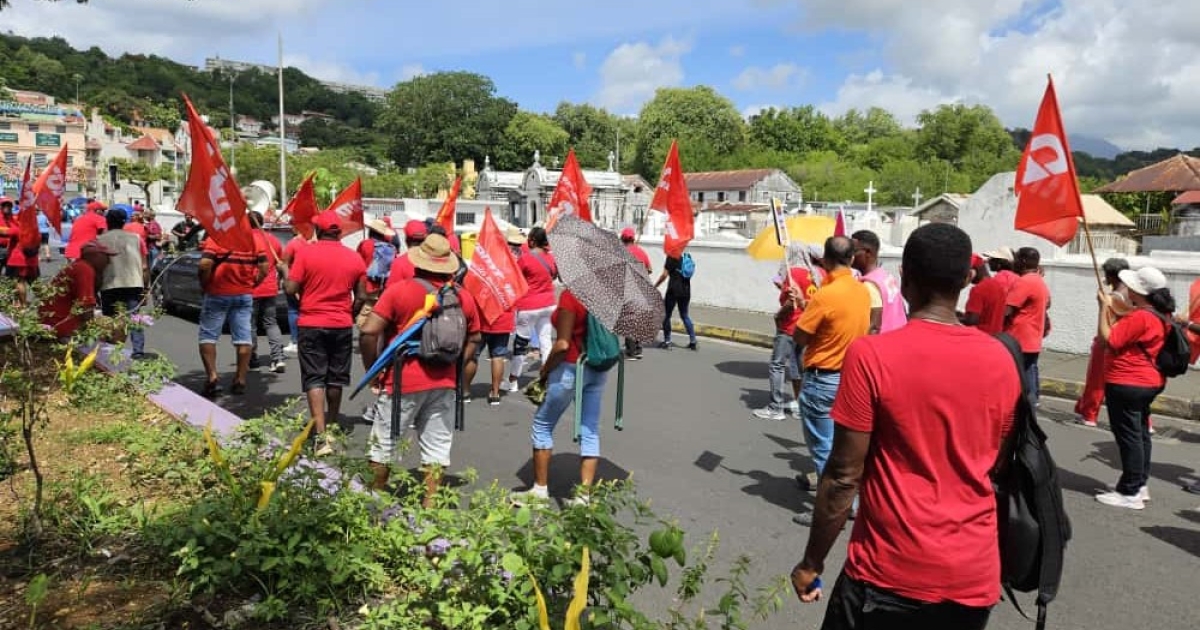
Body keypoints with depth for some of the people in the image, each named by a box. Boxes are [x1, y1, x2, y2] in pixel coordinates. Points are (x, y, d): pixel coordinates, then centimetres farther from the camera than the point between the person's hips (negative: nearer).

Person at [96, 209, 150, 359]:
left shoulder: (100, 240, 6)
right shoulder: (136, 238, 9)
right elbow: (144, 267, 6)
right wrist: (145, 287, 12)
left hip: (109, 286, 0)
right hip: (134, 284, 0)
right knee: (135, 319, 0)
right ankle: (138, 352, -12)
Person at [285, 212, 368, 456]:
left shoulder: (306, 253, -9)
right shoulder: (355, 258, 2)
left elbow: (290, 289, -11)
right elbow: (361, 297, 4)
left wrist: (284, 272, 10)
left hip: (311, 325, -3)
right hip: (342, 325, 3)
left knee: (315, 380, -1)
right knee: (336, 379, 15)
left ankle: (321, 436, -11)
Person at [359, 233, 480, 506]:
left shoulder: (398, 290, -10)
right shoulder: (463, 297, 3)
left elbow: (368, 332, -15)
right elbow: (474, 339, 14)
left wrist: (372, 369, -3)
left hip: (404, 382, -3)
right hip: (445, 383, 3)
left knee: (383, 443, 13)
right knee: (436, 447, 10)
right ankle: (430, 504, 16)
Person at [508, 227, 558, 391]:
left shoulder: (525, 257, -14)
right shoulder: (550, 256, 4)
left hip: (528, 306, -5)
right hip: (548, 305, 5)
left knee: (521, 342, 5)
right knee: (546, 341, 7)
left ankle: (513, 380, 15)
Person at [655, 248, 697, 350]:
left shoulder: (671, 258, -7)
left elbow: (665, 275, -10)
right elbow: (688, 274, 14)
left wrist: (655, 286, -1)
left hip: (674, 290, -6)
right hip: (686, 290, 6)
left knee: (666, 315, 5)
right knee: (684, 316, 16)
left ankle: (667, 341, 4)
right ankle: (693, 341, 11)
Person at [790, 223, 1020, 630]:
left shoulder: (870, 356, -17)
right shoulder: (1001, 361, -2)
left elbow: (843, 477, -14)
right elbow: (994, 468, 9)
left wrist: (811, 563, -3)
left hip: (891, 572, -4)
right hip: (975, 575, 4)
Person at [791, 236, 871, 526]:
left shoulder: (825, 295, -21)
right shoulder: (863, 291, 2)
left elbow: (799, 338, -14)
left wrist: (802, 306, 2)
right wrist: (807, 305, 9)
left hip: (822, 381, -7)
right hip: (852, 378, 7)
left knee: (823, 448, 3)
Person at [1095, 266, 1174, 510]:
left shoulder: (1140, 317, -23)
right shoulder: (1161, 315, 9)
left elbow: (1108, 339, -21)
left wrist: (1104, 307, -15)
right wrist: (1111, 308, 10)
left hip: (1126, 384, -11)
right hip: (1148, 382, 11)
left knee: (1128, 436, -5)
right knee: (1140, 434, 17)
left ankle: (1130, 493, 0)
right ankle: (1140, 484, 27)